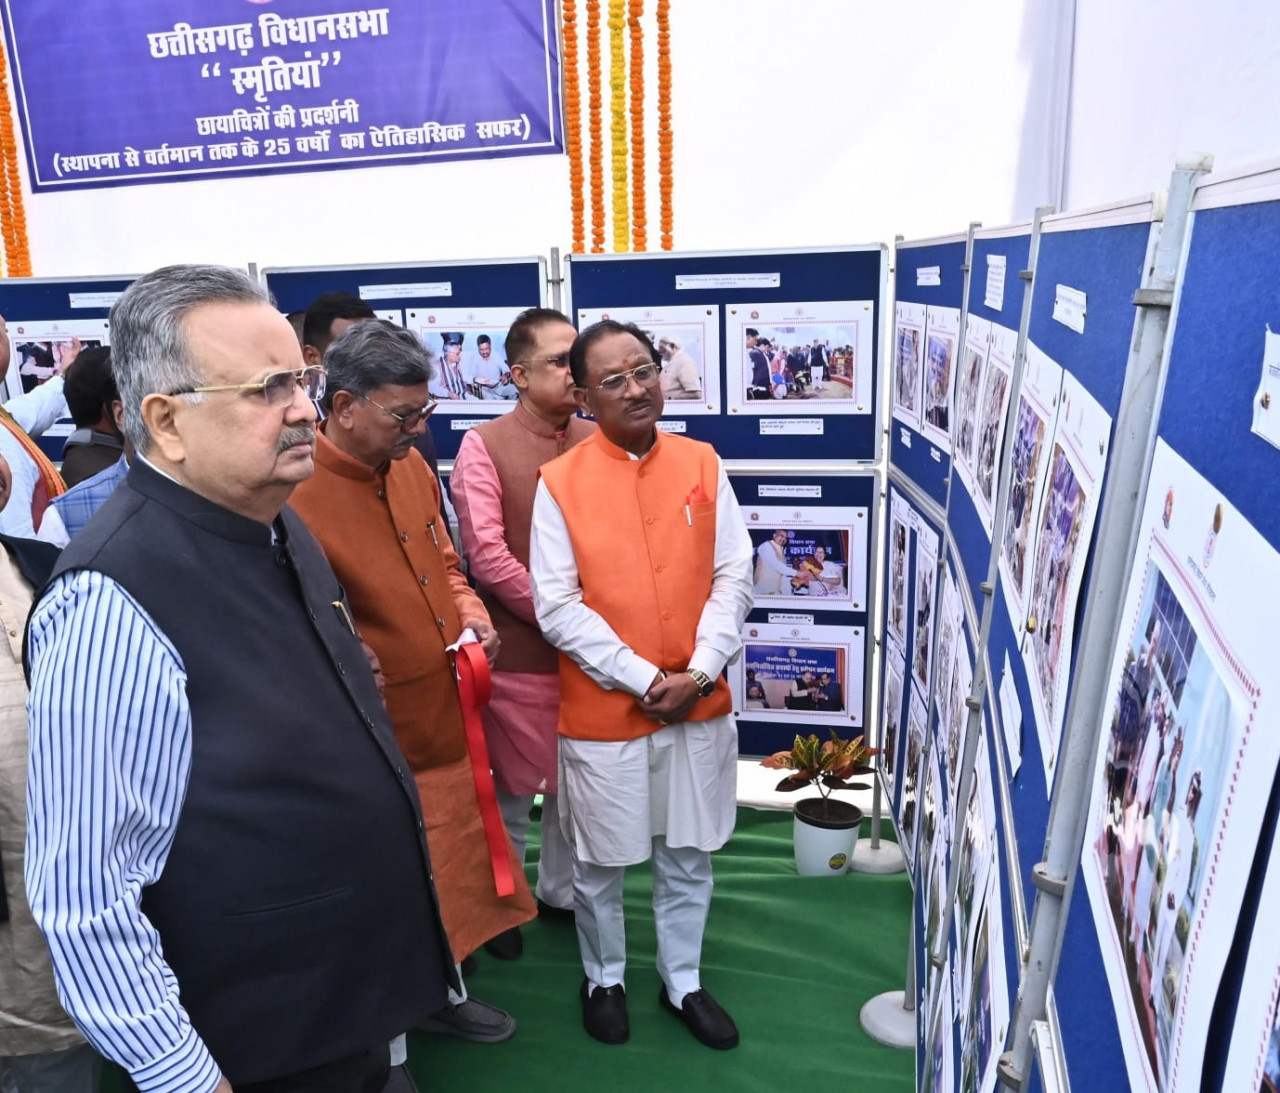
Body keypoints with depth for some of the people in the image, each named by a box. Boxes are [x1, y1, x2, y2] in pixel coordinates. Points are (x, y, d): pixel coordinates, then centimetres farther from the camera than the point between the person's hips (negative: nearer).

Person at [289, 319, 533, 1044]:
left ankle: (445, 992, 47)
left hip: (446, 720, 7)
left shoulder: (410, 466, 2)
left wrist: (471, 615, -1)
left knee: (452, 866, 22)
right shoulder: (295, 494, -23)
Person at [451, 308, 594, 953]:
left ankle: (560, 889, 39)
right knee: (512, 785, 13)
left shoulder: (594, 441, 0)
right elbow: (486, 554, -15)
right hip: (518, 650, -3)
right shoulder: (483, 446, -9)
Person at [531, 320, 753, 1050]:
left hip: (700, 704, 3)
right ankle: (604, 980, 40)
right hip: (603, 710, -2)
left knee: (689, 857, 17)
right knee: (602, 863, 15)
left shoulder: (702, 464, 0)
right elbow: (557, 607, -11)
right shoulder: (559, 482, -9)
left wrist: (700, 672, -12)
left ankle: (683, 983, 39)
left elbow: (734, 576, -1)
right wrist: (645, 680, -15)